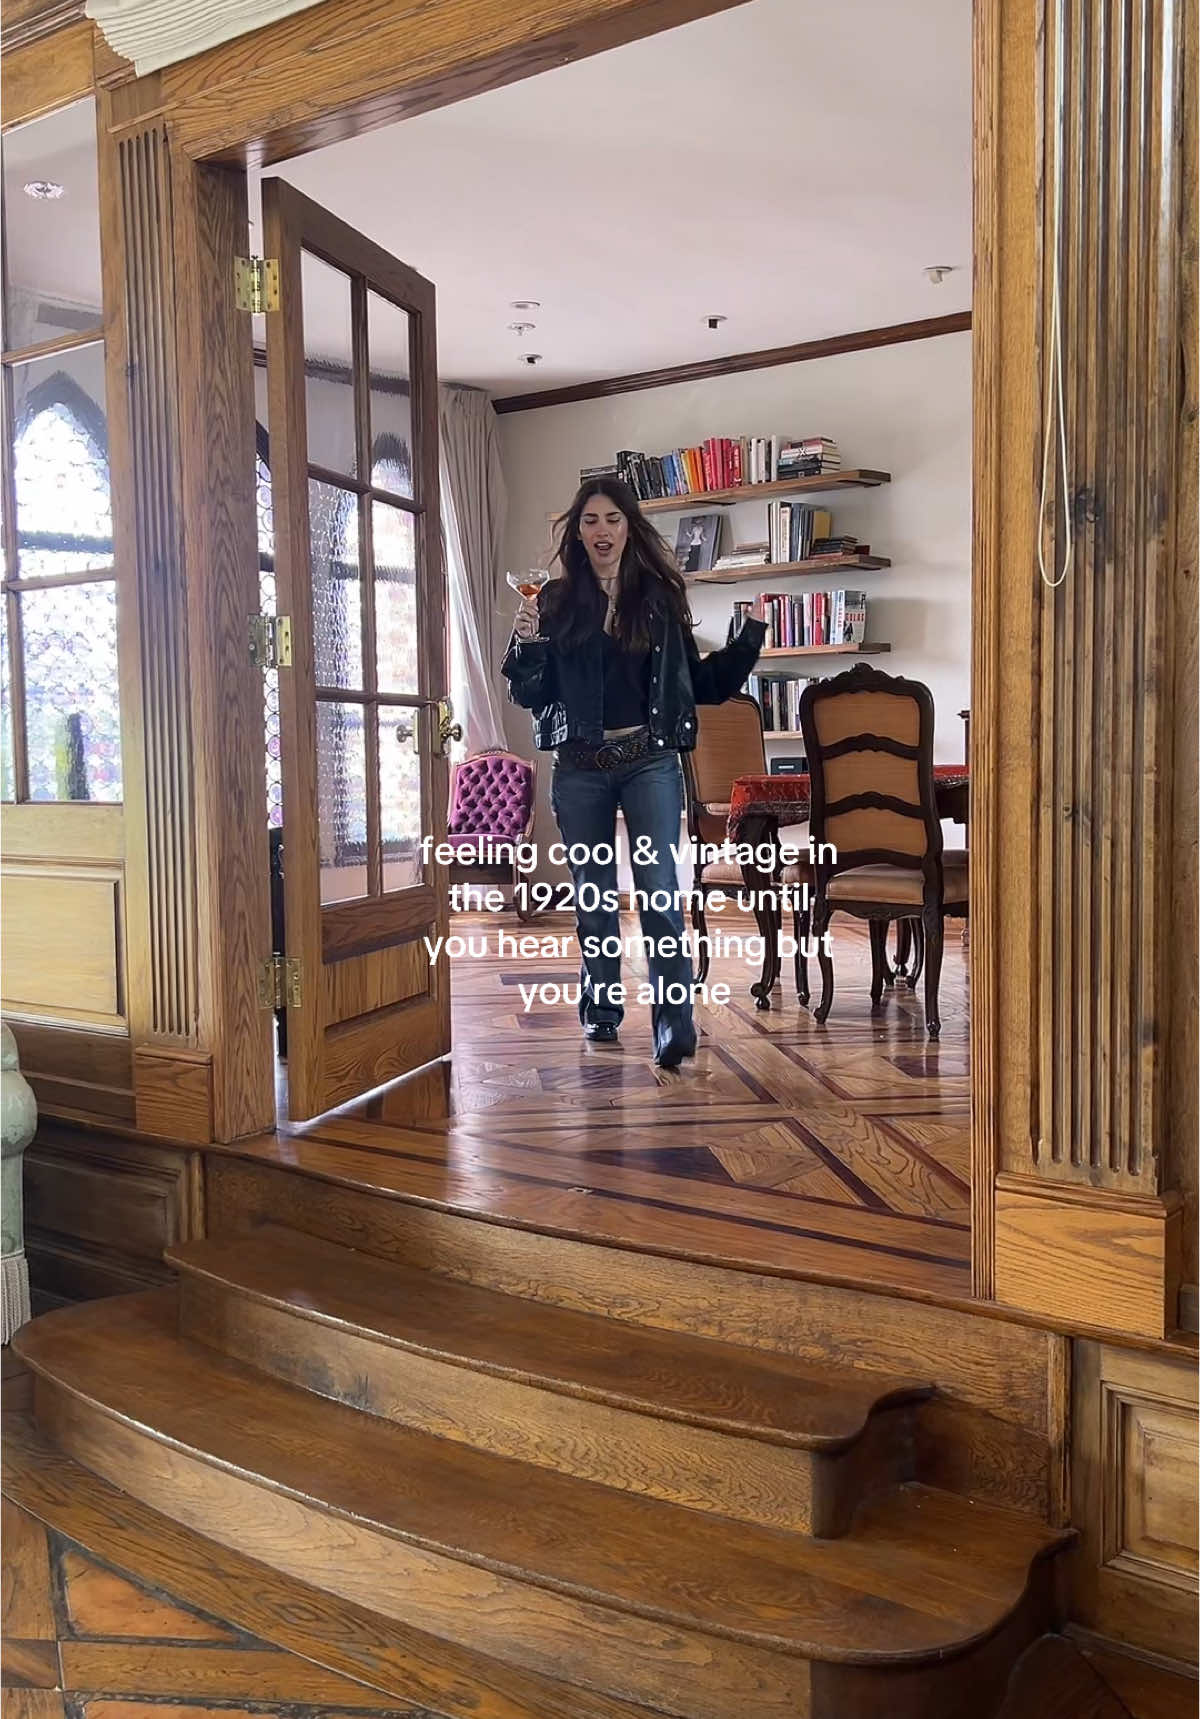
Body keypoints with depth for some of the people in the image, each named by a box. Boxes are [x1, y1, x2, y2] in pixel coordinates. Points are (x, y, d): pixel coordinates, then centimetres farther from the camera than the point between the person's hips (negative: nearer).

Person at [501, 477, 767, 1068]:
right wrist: (525, 643, -12)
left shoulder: (659, 596, 6)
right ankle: (601, 1008, 25)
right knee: (592, 894, 10)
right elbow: (531, 694, 5)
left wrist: (749, 638, 0)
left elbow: (699, 682, 11)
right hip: (579, 767, 2)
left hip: (650, 762, -1)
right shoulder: (557, 600, 6)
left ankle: (675, 1026, -9)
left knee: (659, 894, -10)